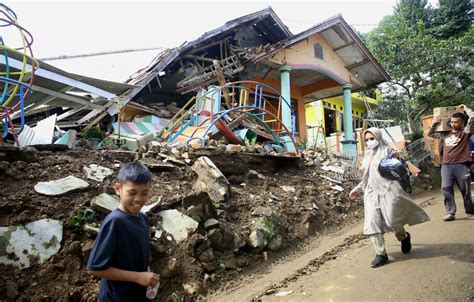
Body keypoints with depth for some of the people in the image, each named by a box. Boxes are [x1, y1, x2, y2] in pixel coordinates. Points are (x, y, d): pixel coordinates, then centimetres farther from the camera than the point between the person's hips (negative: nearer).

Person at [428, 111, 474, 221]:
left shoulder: (465, 132, 6)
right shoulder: (444, 133, 18)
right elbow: (430, 134, 27)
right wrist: (433, 123, 13)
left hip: (462, 165, -3)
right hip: (446, 165, 3)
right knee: (446, 188, -5)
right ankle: (450, 213, -1)